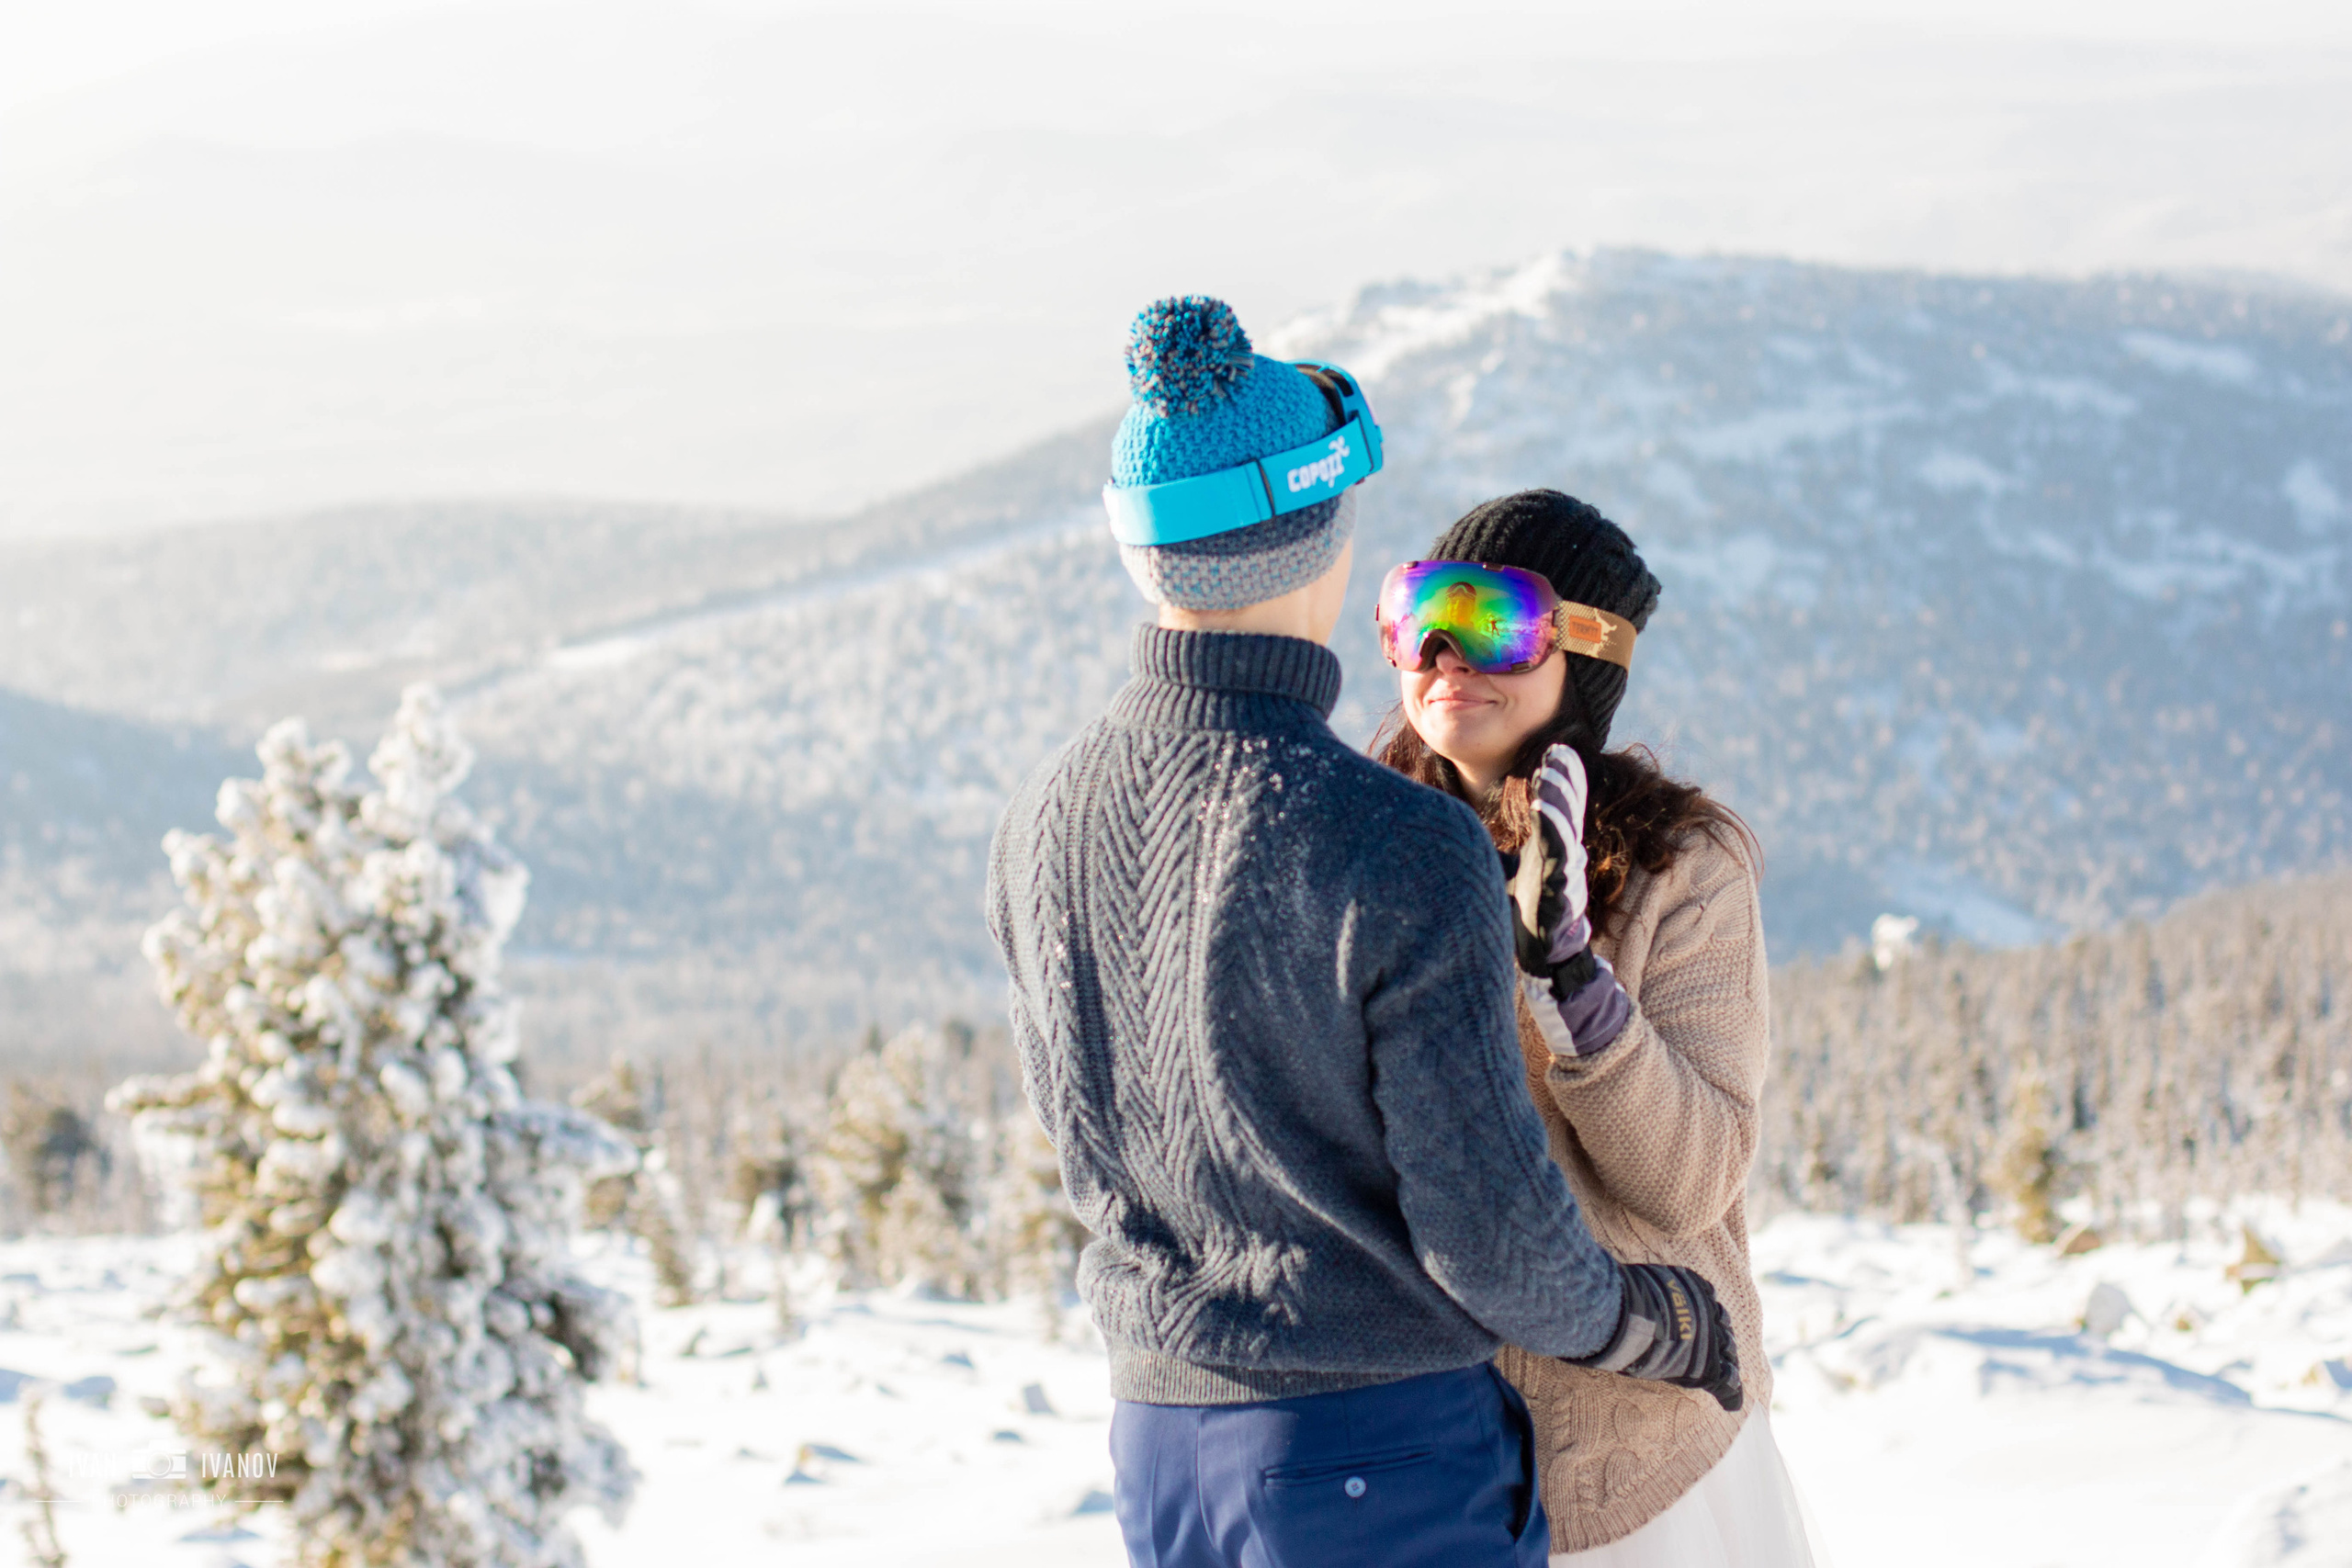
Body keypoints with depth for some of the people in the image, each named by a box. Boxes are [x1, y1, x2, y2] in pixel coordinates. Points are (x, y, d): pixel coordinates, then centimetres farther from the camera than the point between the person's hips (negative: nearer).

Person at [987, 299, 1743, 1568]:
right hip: (1387, 1463, -6)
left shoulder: (1041, 825, -1)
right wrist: (1664, 1327, 2)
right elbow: (1490, 1232, -18)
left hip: (1160, 1457, 6)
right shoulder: (1404, 854, -21)